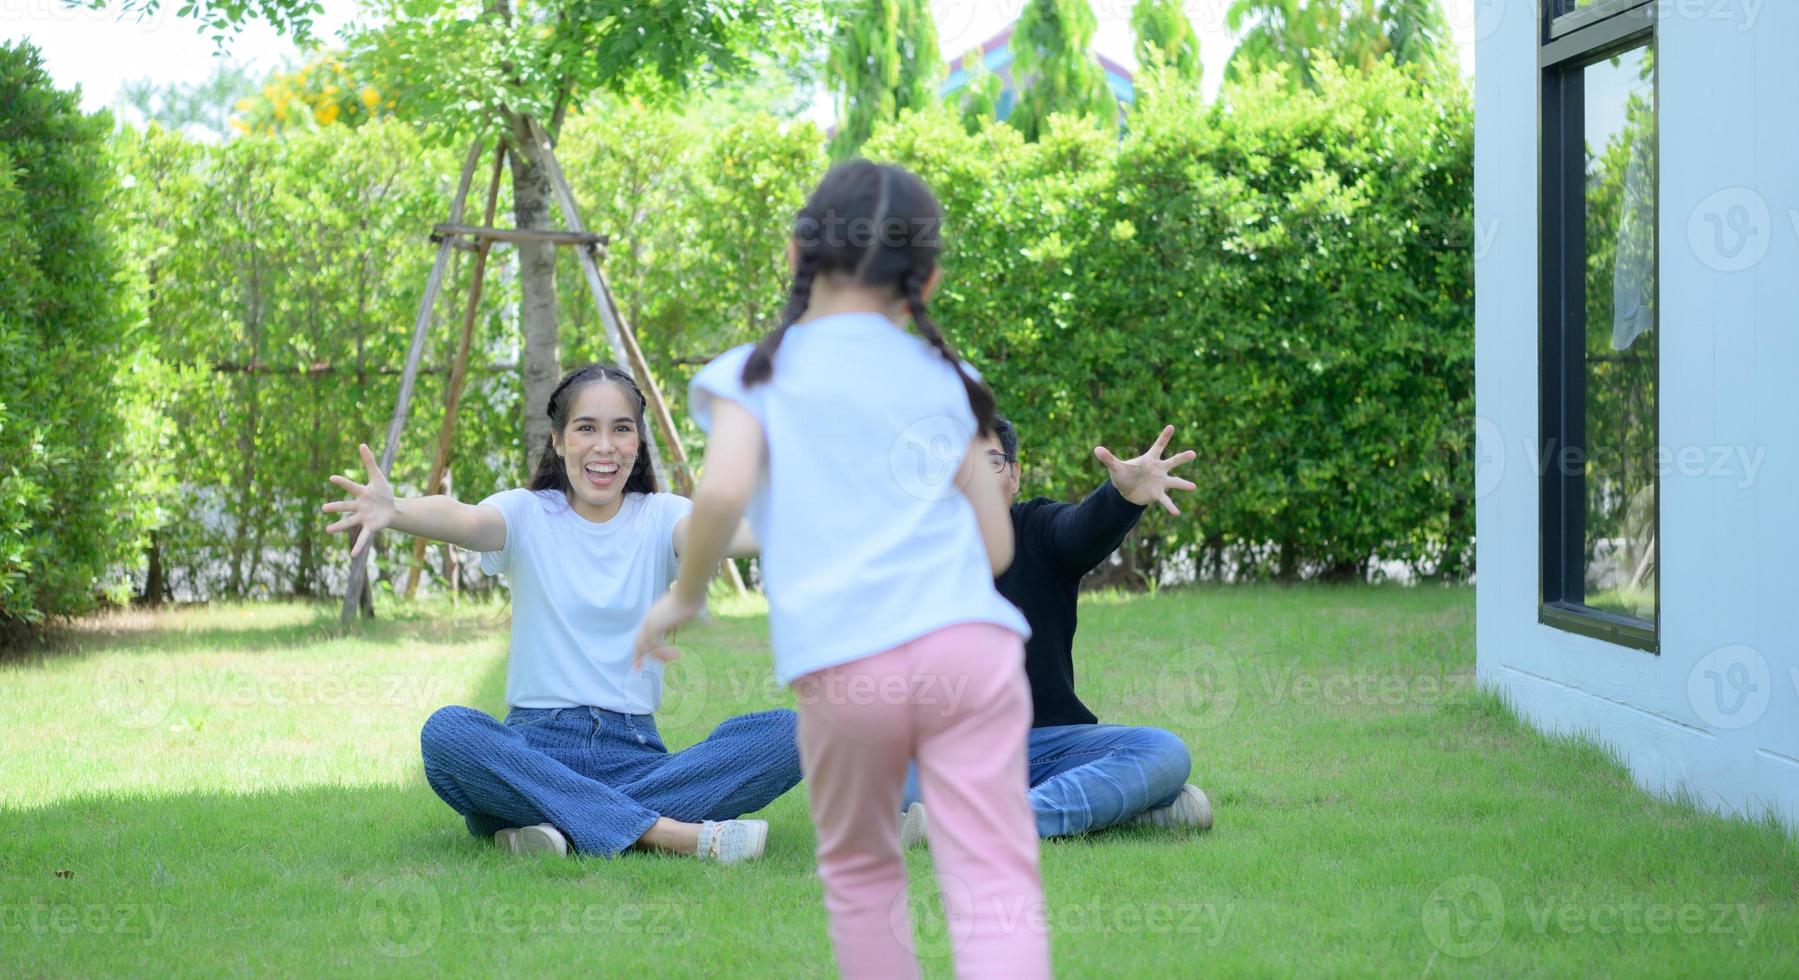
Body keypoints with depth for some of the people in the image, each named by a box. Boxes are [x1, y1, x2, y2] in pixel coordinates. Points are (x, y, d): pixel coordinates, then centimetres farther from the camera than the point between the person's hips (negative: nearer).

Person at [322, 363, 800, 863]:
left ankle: (559, 824, -28)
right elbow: (467, 522, -19)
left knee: (786, 733, -22)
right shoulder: (527, 516, 4)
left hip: (635, 755, 1)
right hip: (537, 749, -1)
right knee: (447, 732, -33)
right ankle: (669, 832, -37)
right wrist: (395, 512, -43)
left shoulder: (659, 519, 8)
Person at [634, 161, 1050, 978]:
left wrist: (684, 595, 5)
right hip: (970, 646, 1)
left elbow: (724, 489, -10)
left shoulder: (755, 373, 9)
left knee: (861, 875, 21)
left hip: (843, 668, -1)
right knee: (995, 887, -6)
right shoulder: (942, 378, 18)